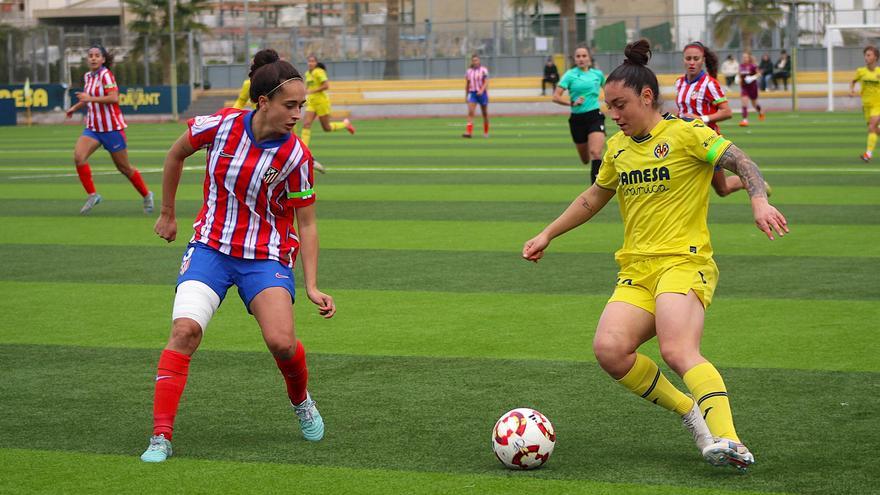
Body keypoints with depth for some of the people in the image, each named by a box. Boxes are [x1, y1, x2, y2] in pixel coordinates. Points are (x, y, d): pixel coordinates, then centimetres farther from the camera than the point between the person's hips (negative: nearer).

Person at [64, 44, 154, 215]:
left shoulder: (106, 75, -14)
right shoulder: (88, 76, 9)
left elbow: (114, 98, -27)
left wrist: (90, 98, -27)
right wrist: (75, 107, 18)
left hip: (112, 127, -6)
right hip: (93, 128, 6)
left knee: (124, 167, 4)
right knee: (78, 156, -18)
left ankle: (146, 195, 25)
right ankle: (92, 195, -9)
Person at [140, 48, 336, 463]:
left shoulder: (295, 156, -13)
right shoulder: (221, 125, -12)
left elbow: (306, 224, -4)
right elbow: (177, 153, 9)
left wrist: (311, 286, -11)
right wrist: (167, 214, 15)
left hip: (266, 257, -1)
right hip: (210, 247, 1)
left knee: (282, 341, -19)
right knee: (185, 329, -20)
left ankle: (301, 401, 17)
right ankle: (161, 437, -15)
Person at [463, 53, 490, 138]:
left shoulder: (483, 70, -4)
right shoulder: (469, 71, 7)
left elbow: (486, 82, -12)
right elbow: (467, 84, 13)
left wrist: (481, 90, -28)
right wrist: (466, 96, 13)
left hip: (482, 93, -2)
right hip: (472, 93, 2)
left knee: (485, 114, 9)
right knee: (470, 112, -16)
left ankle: (486, 132, 25)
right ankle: (469, 132, -24)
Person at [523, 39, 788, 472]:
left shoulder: (686, 133, -2)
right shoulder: (617, 147, 18)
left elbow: (741, 162, -10)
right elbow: (594, 197, 33)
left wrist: (759, 201, -29)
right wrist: (547, 235, 33)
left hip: (683, 261, -6)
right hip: (636, 272, 6)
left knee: (678, 352, -31)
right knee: (609, 349, -20)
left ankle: (727, 441, -40)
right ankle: (691, 413, -6)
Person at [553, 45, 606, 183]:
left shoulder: (598, 74, 5)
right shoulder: (570, 75, -3)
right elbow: (556, 97, -9)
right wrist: (572, 103, -22)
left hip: (595, 116, 0)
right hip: (577, 119, 0)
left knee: (595, 153, -22)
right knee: (585, 159, 13)